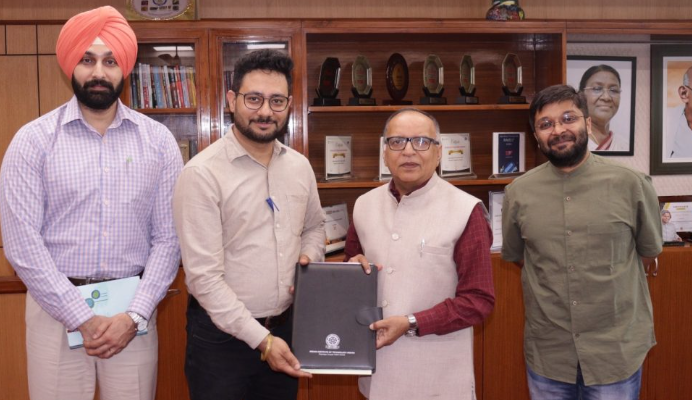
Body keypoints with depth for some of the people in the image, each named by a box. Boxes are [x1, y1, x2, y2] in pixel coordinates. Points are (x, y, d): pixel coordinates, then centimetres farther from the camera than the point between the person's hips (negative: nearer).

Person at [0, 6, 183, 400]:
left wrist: (134, 315, -10)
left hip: (133, 311, 1)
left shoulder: (158, 140, 0)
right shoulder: (33, 140, -4)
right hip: (57, 307, -1)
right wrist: (83, 318, -12)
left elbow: (169, 238, -1)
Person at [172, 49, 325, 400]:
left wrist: (309, 258, -2)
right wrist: (260, 339, -19)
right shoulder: (202, 173, -15)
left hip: (285, 328, 5)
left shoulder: (299, 166, 3)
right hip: (222, 333, -5)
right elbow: (203, 275, -18)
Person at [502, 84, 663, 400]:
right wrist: (553, 286, 6)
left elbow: (648, 252, 7)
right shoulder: (518, 193, -2)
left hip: (617, 352, -1)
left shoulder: (631, 184, -7)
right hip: (547, 353, 2)